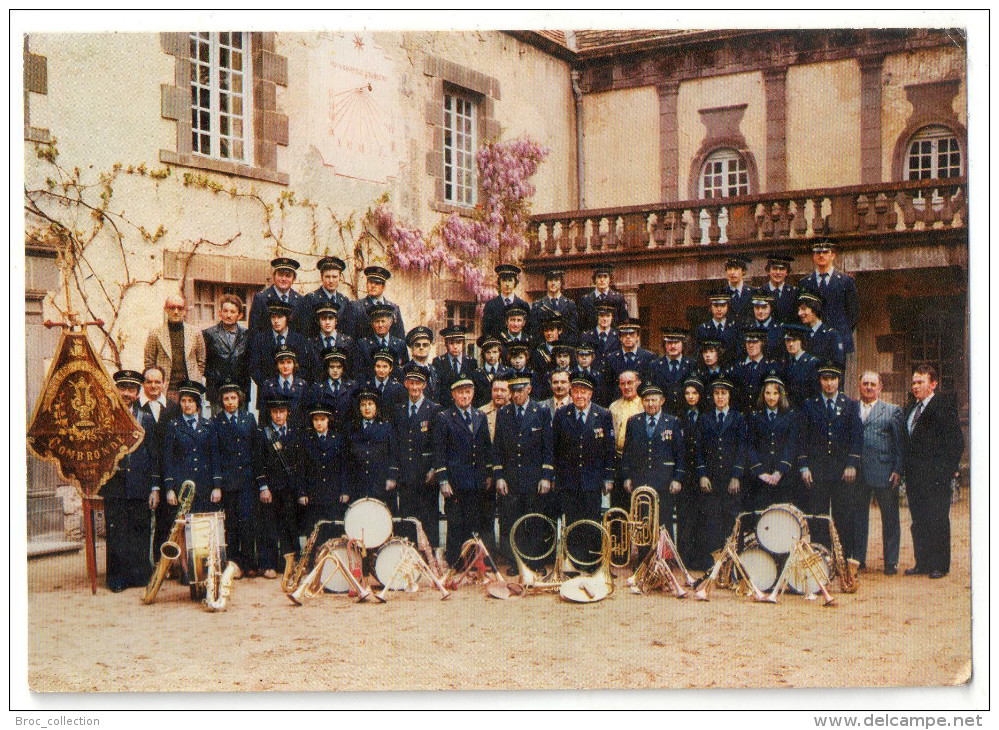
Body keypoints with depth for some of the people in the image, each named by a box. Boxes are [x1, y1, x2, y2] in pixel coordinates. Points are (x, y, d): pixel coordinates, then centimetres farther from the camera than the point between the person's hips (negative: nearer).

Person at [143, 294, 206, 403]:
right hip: (166, 389, -1)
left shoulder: (195, 332, 11)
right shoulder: (156, 334, 6)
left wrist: (196, 380, 7)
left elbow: (201, 361, 15)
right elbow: (148, 362, 10)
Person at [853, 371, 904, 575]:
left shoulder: (892, 411, 7)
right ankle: (858, 559, 17)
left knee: (890, 518, 1)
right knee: (857, 517, 8)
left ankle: (891, 562, 9)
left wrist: (898, 470, -6)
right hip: (857, 472, 2)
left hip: (884, 471, -2)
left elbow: (899, 443, 3)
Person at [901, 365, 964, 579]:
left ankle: (940, 565, 6)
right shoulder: (910, 408, 15)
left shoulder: (944, 406, -7)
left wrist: (948, 470, -12)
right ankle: (922, 563, 18)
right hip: (913, 476, 7)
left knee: (938, 521, -1)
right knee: (918, 521, 11)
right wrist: (905, 469, 11)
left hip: (935, 475, -7)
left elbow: (956, 442, -9)